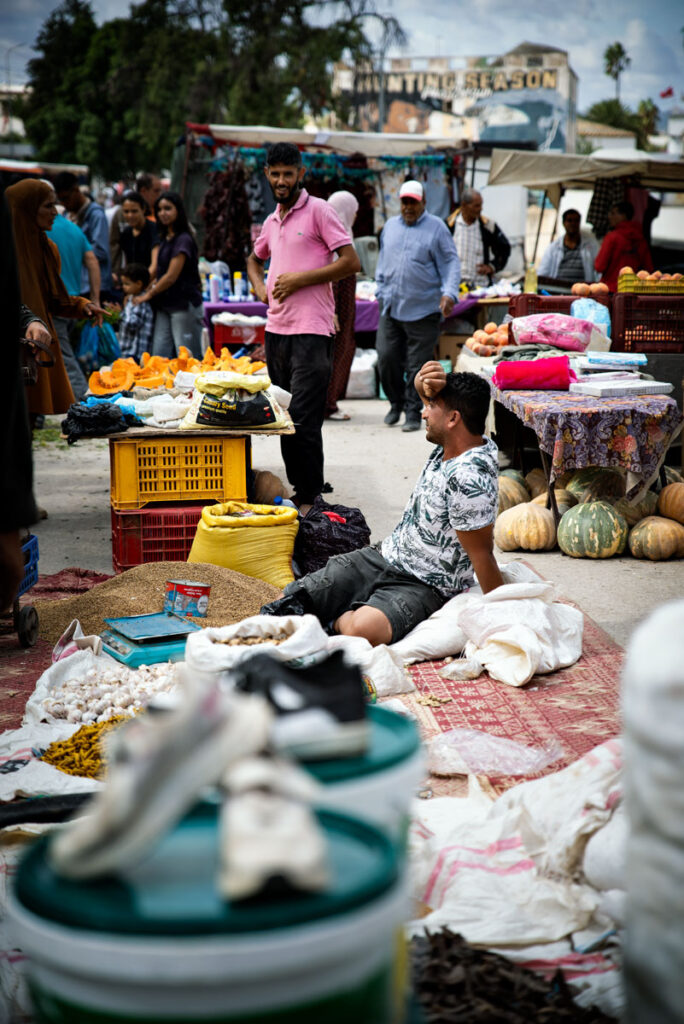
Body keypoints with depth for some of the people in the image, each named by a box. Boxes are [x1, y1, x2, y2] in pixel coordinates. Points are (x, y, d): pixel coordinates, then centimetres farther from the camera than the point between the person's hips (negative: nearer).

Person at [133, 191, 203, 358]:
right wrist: (138, 292, 7)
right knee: (159, 356, 4)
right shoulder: (164, 239, 16)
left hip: (184, 305, -8)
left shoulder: (183, 240, -12)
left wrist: (148, 294, -4)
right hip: (164, 306, 9)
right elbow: (155, 270, 17)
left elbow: (171, 276, -14)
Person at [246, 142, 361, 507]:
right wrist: (259, 286, 15)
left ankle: (310, 499, -5)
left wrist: (300, 279, -12)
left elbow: (351, 262, -10)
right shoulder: (272, 221, 18)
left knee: (304, 421, -11)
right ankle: (292, 490, 19)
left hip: (311, 331, -8)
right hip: (275, 329, 8)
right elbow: (254, 258, 37)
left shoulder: (319, 210, -3)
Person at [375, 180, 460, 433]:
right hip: (390, 308, 4)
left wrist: (449, 293, -15)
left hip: (423, 310, -4)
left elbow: (450, 263, -2)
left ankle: (413, 412, 9)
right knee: (386, 357, 1)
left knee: (418, 364, -2)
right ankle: (396, 402, 22)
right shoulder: (390, 226, 16)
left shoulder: (436, 227, 1)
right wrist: (381, 292, 18)